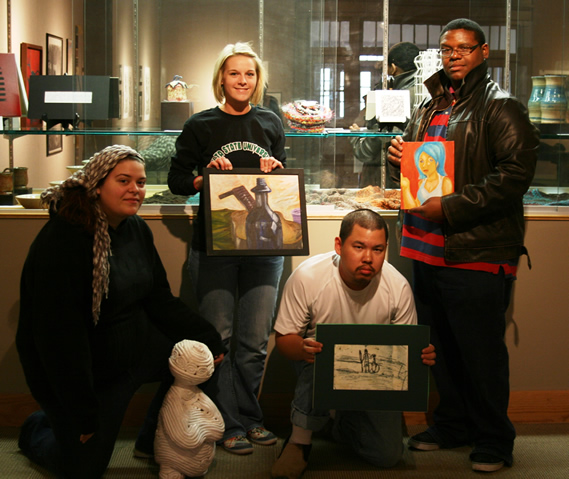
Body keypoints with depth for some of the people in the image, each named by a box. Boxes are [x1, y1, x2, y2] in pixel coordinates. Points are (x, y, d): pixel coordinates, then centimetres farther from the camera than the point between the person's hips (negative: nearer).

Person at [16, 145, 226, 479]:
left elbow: (160, 301, 6)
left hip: (137, 346, 7)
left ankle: (153, 442, 18)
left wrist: (208, 337, -2)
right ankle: (37, 430, 37)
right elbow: (58, 333, -26)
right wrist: (82, 413, -23)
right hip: (88, 369, -7)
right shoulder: (64, 238, -26)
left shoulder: (136, 229, -1)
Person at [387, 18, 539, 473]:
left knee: (482, 351, 1)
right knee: (442, 346, 16)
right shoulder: (429, 107, 17)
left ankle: (494, 440, 16)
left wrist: (451, 208, -20)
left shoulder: (501, 108, -7)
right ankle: (453, 423, 32)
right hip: (427, 248, 8)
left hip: (477, 253, -7)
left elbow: (515, 174, -17)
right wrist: (400, 156, 7)